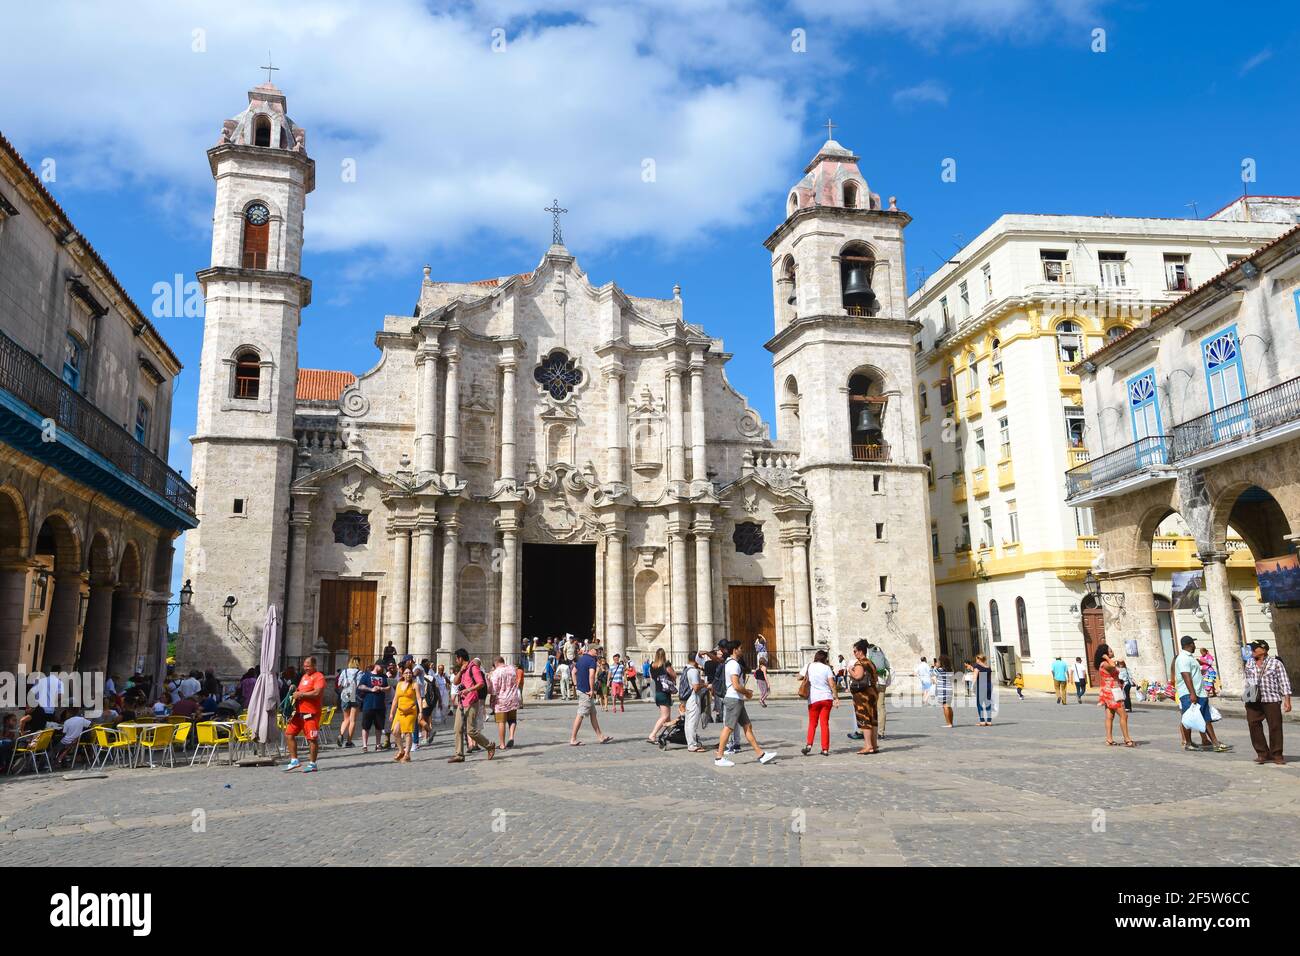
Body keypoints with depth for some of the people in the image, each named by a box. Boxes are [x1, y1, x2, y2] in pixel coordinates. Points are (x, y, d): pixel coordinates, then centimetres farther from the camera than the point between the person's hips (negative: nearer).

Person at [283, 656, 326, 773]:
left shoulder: (318, 677, -9)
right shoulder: (304, 676, 20)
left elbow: (317, 693, -22)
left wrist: (301, 694, -17)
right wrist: (295, 693, 12)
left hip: (311, 713, -9)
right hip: (299, 711, 9)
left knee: (312, 738, -3)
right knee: (289, 734, 7)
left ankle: (312, 764, 4)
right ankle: (294, 761, 14)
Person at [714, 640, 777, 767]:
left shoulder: (729, 663, 16)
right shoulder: (734, 664, -16)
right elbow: (736, 686, -22)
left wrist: (745, 691, 13)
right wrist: (747, 693, -6)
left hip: (737, 700, 10)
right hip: (733, 699, -10)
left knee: (748, 726, 10)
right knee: (728, 728, -6)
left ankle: (761, 754, 13)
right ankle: (719, 758, -1)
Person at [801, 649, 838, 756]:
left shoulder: (809, 666, 1)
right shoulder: (826, 668, -2)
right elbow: (832, 684, -7)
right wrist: (836, 697, -3)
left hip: (813, 699, 0)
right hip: (826, 698, 0)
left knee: (812, 723, 12)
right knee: (825, 723, 5)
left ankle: (809, 744, -5)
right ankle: (825, 749, 2)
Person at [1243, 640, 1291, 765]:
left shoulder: (1275, 663, 2)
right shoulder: (1249, 663, 14)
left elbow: (1284, 682, 0)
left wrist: (1287, 700, -7)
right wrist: (1246, 696, 17)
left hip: (1272, 700, -3)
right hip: (1253, 701, 4)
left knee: (1275, 727, -1)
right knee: (1254, 726, -2)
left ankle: (1276, 755, 12)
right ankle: (1262, 753, 8)